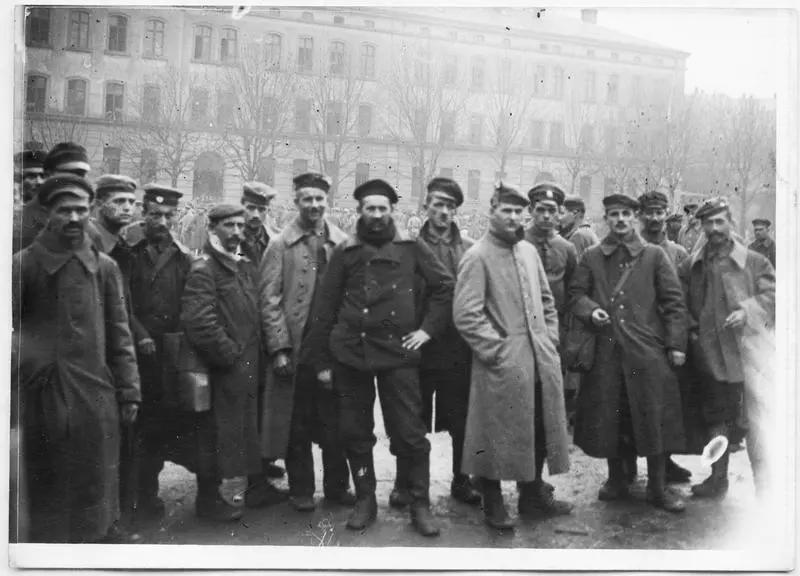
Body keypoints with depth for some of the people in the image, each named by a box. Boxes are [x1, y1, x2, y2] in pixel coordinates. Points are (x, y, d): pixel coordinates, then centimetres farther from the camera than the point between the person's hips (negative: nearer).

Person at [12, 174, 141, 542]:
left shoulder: (105, 267, 5)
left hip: (96, 393, 2)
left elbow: (119, 333, 7)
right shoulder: (24, 264, -1)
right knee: (47, 484, 9)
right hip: (43, 395, -2)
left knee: (98, 484, 9)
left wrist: (129, 391, 5)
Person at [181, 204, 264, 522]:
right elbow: (198, 321, -23)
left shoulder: (245, 266, 14)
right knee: (217, 432, 1)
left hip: (247, 367, 9)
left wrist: (253, 352, 10)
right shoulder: (203, 270, -13)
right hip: (222, 368, -8)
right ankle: (208, 499, 16)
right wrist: (229, 353, -16)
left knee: (243, 428, 15)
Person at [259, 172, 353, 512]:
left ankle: (337, 486, 24)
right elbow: (270, 300, -4)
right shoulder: (280, 245, 0)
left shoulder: (343, 244, 6)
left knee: (336, 422, 9)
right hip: (296, 350, -2)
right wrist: (280, 348, -11)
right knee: (297, 424, 7)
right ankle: (301, 490, 21)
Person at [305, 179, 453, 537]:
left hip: (398, 353, -1)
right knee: (355, 433, 9)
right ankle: (365, 501, 25)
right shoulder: (345, 251, 5)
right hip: (350, 354, 2)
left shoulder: (411, 248, 4)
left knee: (410, 433, 0)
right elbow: (325, 306, 5)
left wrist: (427, 328, 0)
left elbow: (445, 286, 8)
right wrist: (320, 360, 2)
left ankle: (420, 504, 15)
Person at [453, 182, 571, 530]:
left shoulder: (529, 251, 12)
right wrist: (498, 348, -15)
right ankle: (493, 506, 19)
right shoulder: (477, 257, -9)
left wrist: (550, 340, 10)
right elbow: (465, 315, -16)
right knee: (497, 436, 3)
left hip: (540, 361, 7)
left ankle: (533, 495, 32)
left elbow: (546, 300, 20)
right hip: (502, 367, -7)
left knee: (539, 431, 15)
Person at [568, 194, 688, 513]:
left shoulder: (654, 256, 4)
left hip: (647, 349, -1)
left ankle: (657, 487, 14)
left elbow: (674, 302, 3)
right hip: (605, 351, 2)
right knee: (607, 417, 7)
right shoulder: (591, 257, 8)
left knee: (654, 419, 1)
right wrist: (590, 310, -10)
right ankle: (616, 480, 24)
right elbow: (576, 294, 11)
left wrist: (676, 344, -3)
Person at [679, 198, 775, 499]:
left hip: (750, 350, -3)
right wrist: (691, 328, 2)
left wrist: (748, 311, -19)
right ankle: (717, 478, 26)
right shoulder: (691, 266, 7)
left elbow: (771, 294, -5)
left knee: (758, 420, -4)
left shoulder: (755, 262, 0)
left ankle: (764, 487, 5)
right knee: (717, 418, 14)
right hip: (711, 353, 3)